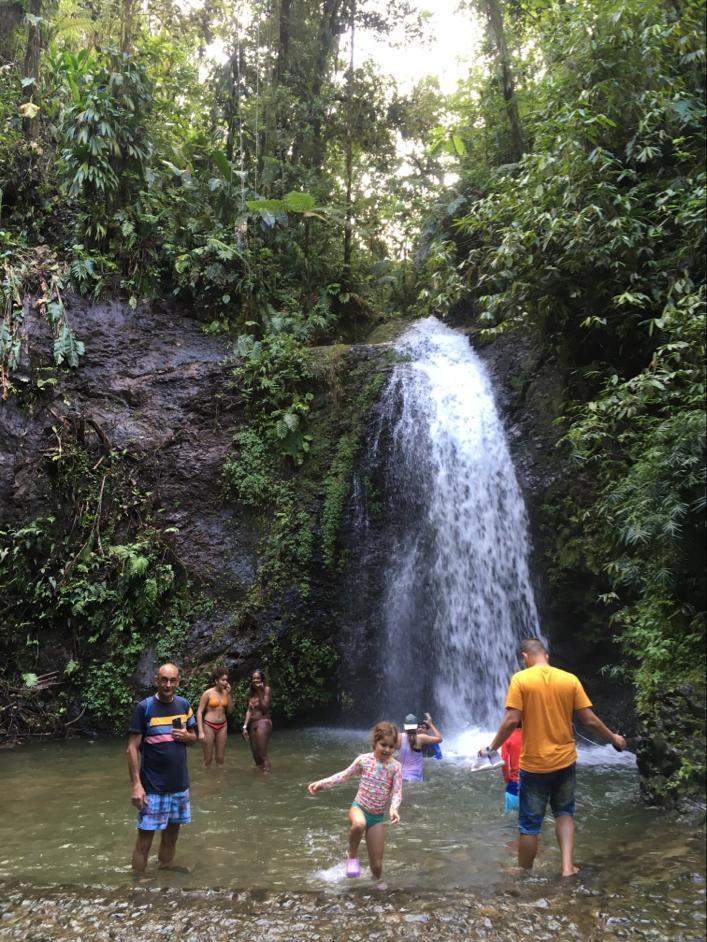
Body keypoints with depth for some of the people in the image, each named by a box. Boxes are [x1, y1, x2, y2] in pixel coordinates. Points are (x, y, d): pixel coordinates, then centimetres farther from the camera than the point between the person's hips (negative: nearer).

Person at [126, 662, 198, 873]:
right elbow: (132, 748, -12)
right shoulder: (144, 707, -11)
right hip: (152, 787, -5)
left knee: (172, 834, 14)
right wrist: (136, 785, -18)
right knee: (145, 837, -3)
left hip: (180, 784, 5)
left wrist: (186, 736, -9)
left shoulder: (183, 705, 4)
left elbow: (194, 737, 15)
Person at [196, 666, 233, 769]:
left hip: (222, 726, 4)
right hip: (209, 725, -4)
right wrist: (201, 731, -16)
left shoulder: (226, 692, 3)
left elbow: (230, 710, 4)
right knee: (208, 759, 2)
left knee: (220, 758, 9)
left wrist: (229, 694, -6)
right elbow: (199, 712, -10)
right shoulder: (208, 693, -10)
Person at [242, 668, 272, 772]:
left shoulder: (266, 689, -3)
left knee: (262, 754, -12)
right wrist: (245, 726, 4)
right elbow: (249, 710, 11)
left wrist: (260, 692, -14)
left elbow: (265, 708, -12)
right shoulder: (252, 692, 15)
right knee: (255, 754, 8)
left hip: (263, 722, -7)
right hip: (252, 724, 7)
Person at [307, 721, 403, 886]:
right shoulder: (364, 759, -7)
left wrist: (394, 808, -33)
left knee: (377, 863, 2)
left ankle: (377, 883, 35)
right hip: (359, 807, -1)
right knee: (359, 824, -39)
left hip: (378, 816, 1)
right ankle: (352, 855, -10)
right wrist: (321, 783, -3)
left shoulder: (395, 767, -8)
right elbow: (344, 775, 4)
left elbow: (397, 792, -12)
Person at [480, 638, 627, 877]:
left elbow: (512, 720, -17)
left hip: (534, 764, -3)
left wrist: (491, 748, -5)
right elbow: (589, 719, -1)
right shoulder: (570, 679, -2)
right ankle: (568, 866, 13)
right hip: (565, 761, 3)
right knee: (564, 813, 24)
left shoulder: (520, 679, -11)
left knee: (529, 825, 10)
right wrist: (613, 738, 16)